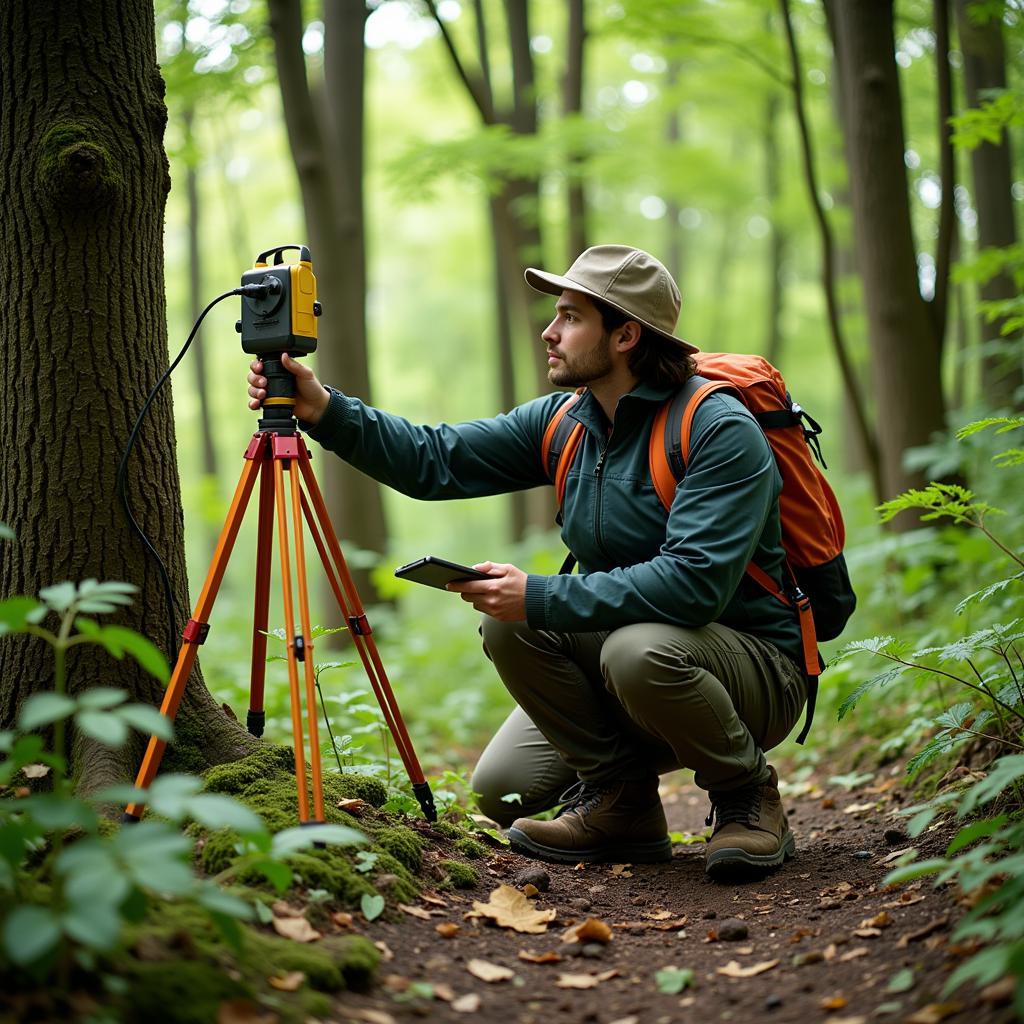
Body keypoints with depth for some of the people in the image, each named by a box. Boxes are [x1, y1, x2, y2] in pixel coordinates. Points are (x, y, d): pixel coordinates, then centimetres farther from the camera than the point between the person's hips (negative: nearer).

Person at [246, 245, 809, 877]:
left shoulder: (722, 430, -21)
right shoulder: (563, 421, 1)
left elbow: (695, 583, -32)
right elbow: (435, 459, -1)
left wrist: (541, 597, -32)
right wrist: (324, 409, -14)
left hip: (755, 664, -5)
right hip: (610, 659, 5)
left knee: (640, 650, -37)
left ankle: (747, 794, -11)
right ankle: (618, 800, 11)